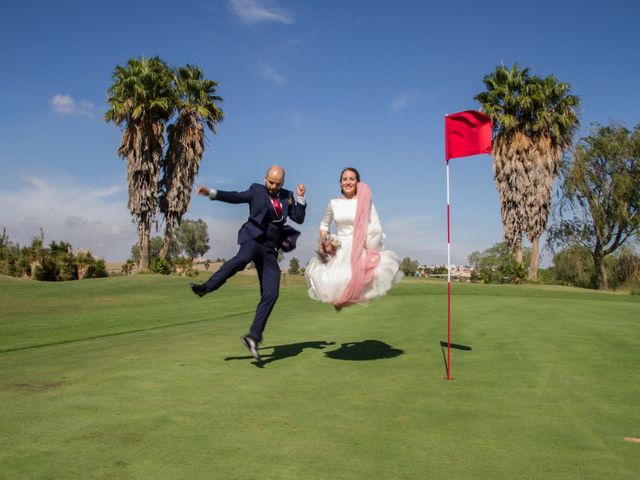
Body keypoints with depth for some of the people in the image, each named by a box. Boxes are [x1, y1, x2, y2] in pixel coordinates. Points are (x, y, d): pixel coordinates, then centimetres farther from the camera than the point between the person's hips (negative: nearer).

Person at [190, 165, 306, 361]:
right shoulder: (257, 190, 9)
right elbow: (236, 197, -2)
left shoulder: (287, 197, 17)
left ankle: (253, 336, 0)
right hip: (254, 238, -4)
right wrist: (212, 193, -16)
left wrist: (300, 198, -1)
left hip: (270, 250, 4)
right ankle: (207, 287, -36)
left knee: (271, 294, -6)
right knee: (242, 258, -41)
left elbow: (299, 218, 13)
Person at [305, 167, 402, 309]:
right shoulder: (333, 203, 7)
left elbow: (376, 227, -3)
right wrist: (324, 242, 3)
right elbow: (324, 225, 19)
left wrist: (368, 242, -18)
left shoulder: (364, 201, -1)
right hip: (338, 250, 3)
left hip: (359, 249, -3)